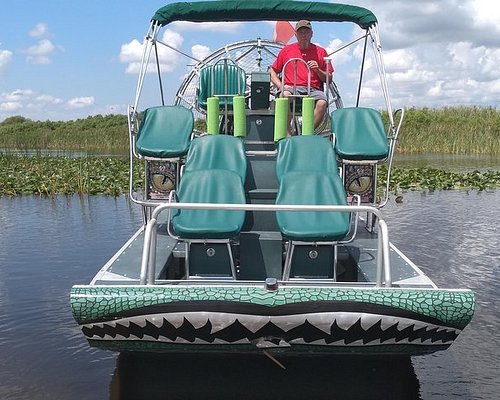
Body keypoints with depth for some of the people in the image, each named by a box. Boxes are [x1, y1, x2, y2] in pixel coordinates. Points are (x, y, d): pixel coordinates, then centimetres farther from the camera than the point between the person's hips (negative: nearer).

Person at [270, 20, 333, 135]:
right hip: (292, 88, 0)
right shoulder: (286, 50, 19)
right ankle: (288, 134, -36)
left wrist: (317, 70, -4)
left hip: (314, 90, 0)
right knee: (285, 96, -36)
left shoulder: (320, 52, 18)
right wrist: (281, 86, 1)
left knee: (322, 103, -34)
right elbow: (273, 72, 19)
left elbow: (329, 79, 16)